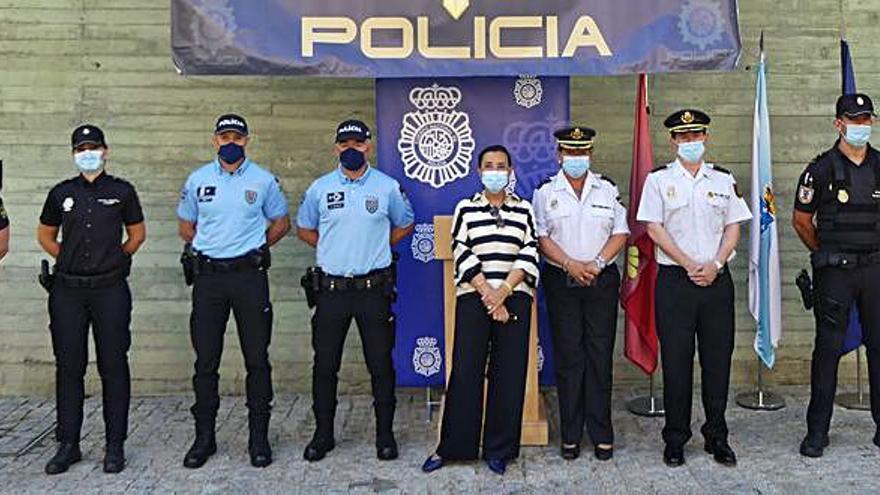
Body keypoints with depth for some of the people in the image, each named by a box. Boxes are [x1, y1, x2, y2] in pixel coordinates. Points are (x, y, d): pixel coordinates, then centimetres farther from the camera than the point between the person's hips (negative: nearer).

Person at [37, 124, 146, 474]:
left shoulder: (122, 191, 3)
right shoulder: (61, 193, 8)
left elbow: (137, 234, 14)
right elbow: (45, 235, 20)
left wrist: (115, 258, 7)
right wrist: (68, 259, 10)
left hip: (110, 289, -2)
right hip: (67, 291, 2)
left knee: (113, 366, 1)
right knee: (68, 367, 6)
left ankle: (115, 446, 10)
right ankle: (68, 445, 16)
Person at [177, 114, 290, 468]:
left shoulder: (263, 180, 2)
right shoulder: (198, 179, 7)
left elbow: (281, 223, 12)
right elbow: (186, 227, 18)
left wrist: (253, 247, 3)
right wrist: (208, 248, 7)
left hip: (250, 276, -1)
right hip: (208, 277, 2)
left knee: (257, 359, 2)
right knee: (206, 360, 6)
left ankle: (259, 438, 12)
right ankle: (204, 437, 17)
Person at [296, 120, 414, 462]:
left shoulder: (388, 187, 0)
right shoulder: (320, 188, 4)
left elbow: (405, 225, 14)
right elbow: (304, 229, 16)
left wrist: (376, 248, 6)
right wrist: (334, 249, 8)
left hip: (374, 289, -1)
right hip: (331, 289, 1)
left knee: (381, 364, 4)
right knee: (325, 365, 7)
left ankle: (385, 434, 18)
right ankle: (323, 434, 21)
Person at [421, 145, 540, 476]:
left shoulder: (524, 209, 10)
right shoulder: (465, 208, 7)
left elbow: (529, 254, 1)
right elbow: (463, 255, -2)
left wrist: (504, 291, -12)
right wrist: (488, 295, -11)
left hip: (515, 298, 1)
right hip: (473, 298, -1)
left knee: (510, 374, 2)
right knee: (464, 372, -1)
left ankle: (499, 450, 13)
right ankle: (451, 446, 11)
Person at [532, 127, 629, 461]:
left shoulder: (607, 190, 10)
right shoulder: (545, 192, 6)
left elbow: (620, 233, 6)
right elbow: (541, 237, -1)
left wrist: (597, 263, -9)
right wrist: (570, 265, -14)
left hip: (602, 280, 1)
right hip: (561, 281, -1)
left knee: (600, 355, 1)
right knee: (568, 357, 1)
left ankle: (601, 434, 9)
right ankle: (570, 435, 9)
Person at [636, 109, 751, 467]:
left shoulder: (723, 180, 12)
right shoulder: (659, 180, 4)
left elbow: (733, 227, 9)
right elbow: (654, 228, -3)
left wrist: (715, 265, -8)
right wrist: (690, 265, -11)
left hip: (717, 278, 3)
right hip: (674, 279, -2)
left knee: (718, 358, 6)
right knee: (676, 360, 0)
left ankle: (717, 437, 17)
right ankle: (675, 439, 11)